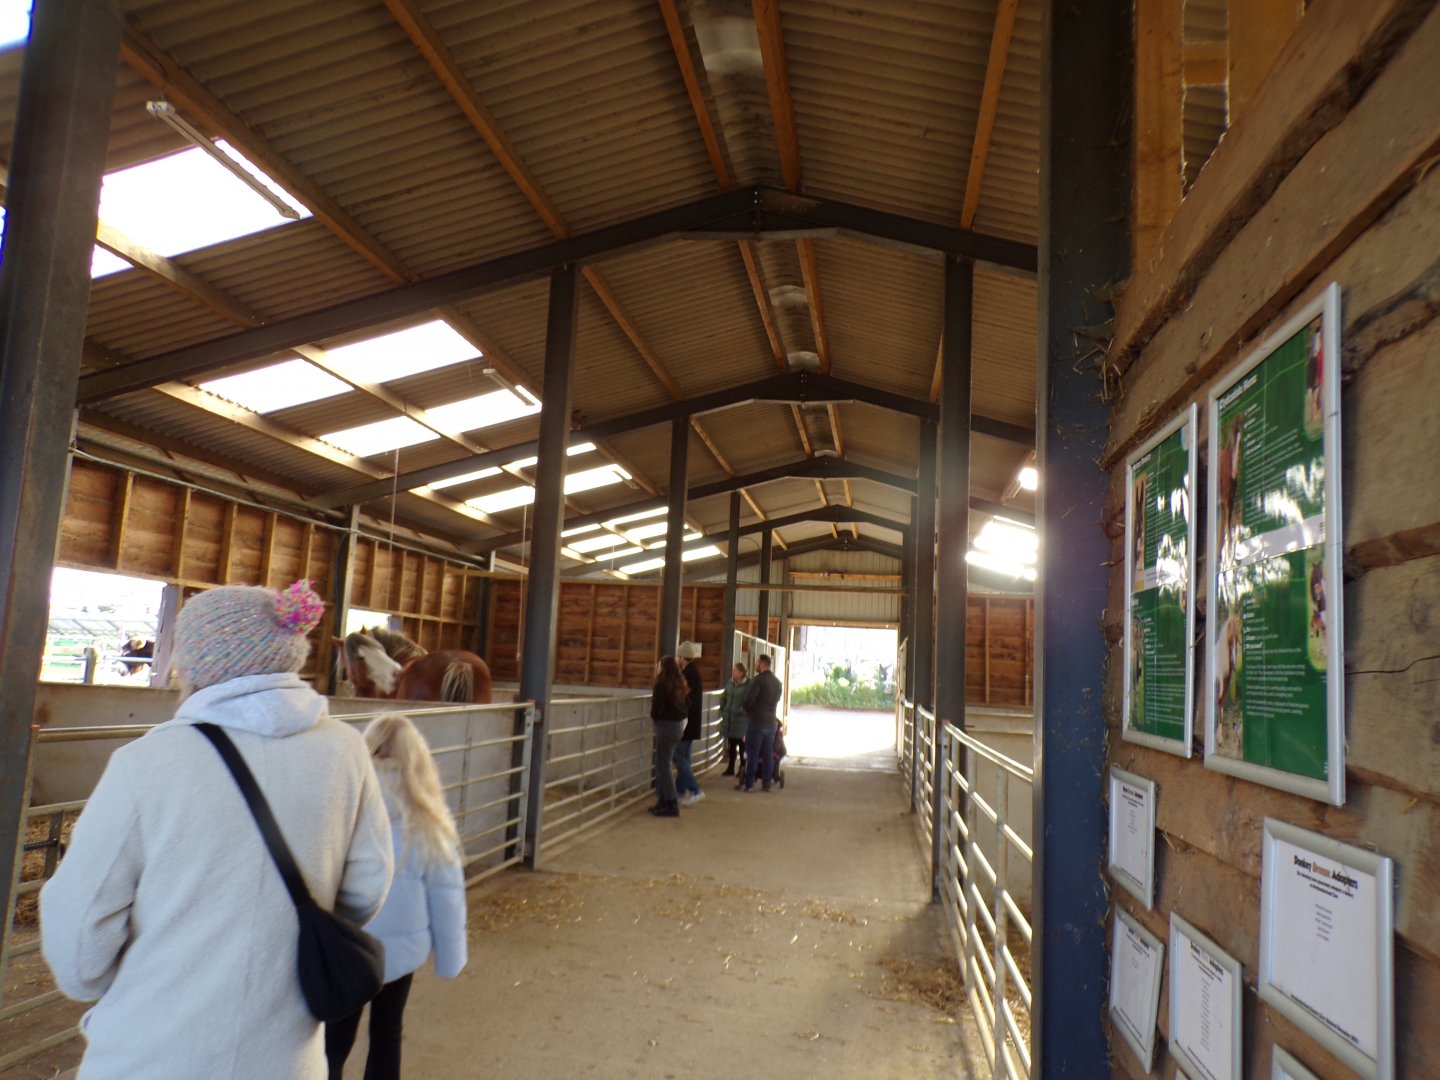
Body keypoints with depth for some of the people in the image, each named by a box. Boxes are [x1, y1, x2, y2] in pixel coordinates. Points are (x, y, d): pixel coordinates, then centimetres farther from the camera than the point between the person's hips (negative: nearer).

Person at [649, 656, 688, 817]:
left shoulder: (661, 685, -14)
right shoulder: (681, 684, 9)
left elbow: (657, 708, -16)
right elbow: (687, 705, 13)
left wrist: (654, 716, 2)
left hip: (666, 725, -8)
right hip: (679, 724, 8)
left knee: (663, 764, -3)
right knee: (664, 763, 16)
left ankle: (672, 804, -4)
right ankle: (664, 799, 19)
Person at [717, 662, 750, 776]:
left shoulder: (748, 685, -13)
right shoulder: (730, 684, 8)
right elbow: (723, 698, 16)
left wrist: (742, 711, -19)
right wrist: (723, 711, 9)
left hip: (741, 721, -6)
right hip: (729, 720, 6)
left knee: (742, 745, 3)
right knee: (731, 745, 14)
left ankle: (743, 769, 14)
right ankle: (730, 768, 24)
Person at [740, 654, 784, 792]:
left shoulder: (758, 680, -14)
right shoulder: (777, 682, 11)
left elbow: (748, 700, -17)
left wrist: (748, 711, 2)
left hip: (756, 721, -7)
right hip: (771, 722, 7)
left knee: (752, 754, -1)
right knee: (768, 754, 10)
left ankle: (748, 784, 2)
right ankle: (766, 783, 12)